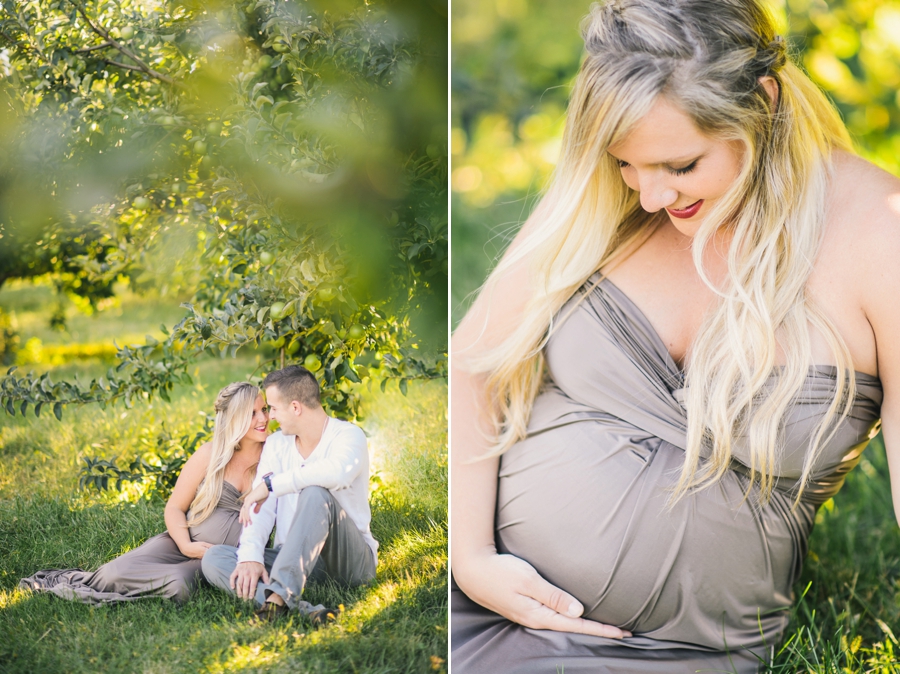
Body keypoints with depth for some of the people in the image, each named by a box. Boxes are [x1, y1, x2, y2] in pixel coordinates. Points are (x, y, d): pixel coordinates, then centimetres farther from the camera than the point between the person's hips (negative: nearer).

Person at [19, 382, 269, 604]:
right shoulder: (209, 455, -2)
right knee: (115, 574, -24)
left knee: (179, 584, -33)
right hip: (189, 540, 0)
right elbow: (174, 508, 3)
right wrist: (185, 545, -14)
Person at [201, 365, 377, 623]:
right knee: (214, 558, -17)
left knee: (315, 493, -32)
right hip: (293, 558, 6)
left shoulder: (348, 435, -9)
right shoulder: (276, 444, 10)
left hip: (352, 560, -6)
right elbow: (260, 507, -1)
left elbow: (339, 472, -34)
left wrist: (270, 484, -26)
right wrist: (251, 557, -20)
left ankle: (280, 594, -43)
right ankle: (303, 609, -39)